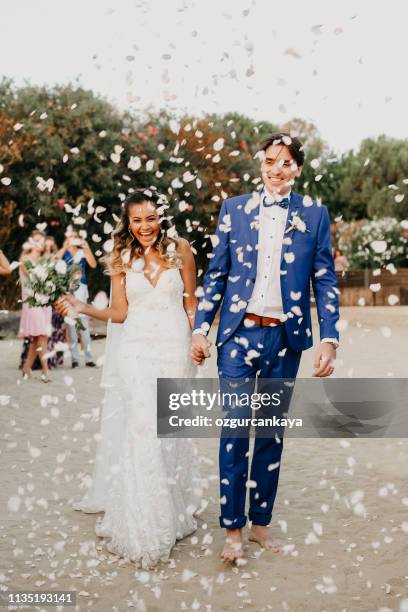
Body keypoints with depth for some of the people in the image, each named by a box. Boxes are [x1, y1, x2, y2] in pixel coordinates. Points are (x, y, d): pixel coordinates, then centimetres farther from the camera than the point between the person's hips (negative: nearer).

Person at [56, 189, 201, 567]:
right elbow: (119, 313, 2)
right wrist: (83, 308, -13)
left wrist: (195, 343, 3)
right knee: (141, 428, -10)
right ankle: (145, 525, -4)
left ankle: (172, 508, 24)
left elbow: (191, 302, 9)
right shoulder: (121, 259, 5)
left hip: (173, 347, 0)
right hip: (135, 348, 0)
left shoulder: (180, 250, 3)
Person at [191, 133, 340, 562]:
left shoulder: (314, 215, 4)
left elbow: (325, 281, 3)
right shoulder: (234, 209, 5)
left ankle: (260, 522, 23)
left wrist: (329, 339, -5)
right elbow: (215, 274, 7)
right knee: (235, 431, -1)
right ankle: (233, 529, 11)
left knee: (272, 433, 10)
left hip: (285, 338, 1)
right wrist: (200, 329, 1)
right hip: (239, 334, -1)